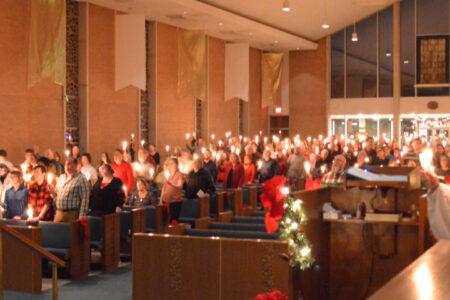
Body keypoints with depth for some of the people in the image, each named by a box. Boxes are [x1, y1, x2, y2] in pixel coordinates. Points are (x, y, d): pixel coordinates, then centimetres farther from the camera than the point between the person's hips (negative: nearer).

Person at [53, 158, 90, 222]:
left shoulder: (81, 179, -7)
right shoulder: (61, 177, 16)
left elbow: (85, 198, -13)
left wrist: (81, 216, -18)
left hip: (72, 214, -6)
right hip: (59, 214, 6)